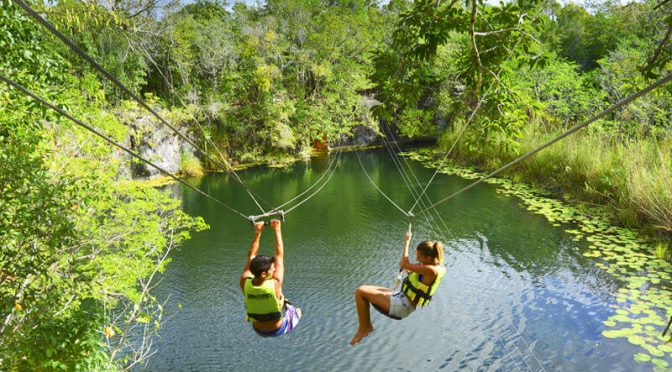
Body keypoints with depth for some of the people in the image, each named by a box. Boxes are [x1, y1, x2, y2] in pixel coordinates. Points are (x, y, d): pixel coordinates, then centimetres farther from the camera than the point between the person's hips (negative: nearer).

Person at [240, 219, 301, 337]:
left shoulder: (244, 283, -25)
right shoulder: (275, 285, -34)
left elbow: (251, 256, -9)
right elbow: (280, 255, -24)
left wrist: (257, 233, -7)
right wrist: (277, 230, -16)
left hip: (259, 330, 3)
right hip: (278, 329, -3)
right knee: (297, 311, 27)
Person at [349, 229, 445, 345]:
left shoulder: (432, 270, -26)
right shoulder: (436, 265, 4)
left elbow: (404, 264, -20)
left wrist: (407, 241, -11)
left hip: (402, 306, -11)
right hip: (402, 297, 11)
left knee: (360, 292, -11)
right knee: (365, 290, 17)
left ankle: (364, 329, 3)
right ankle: (366, 326, 20)